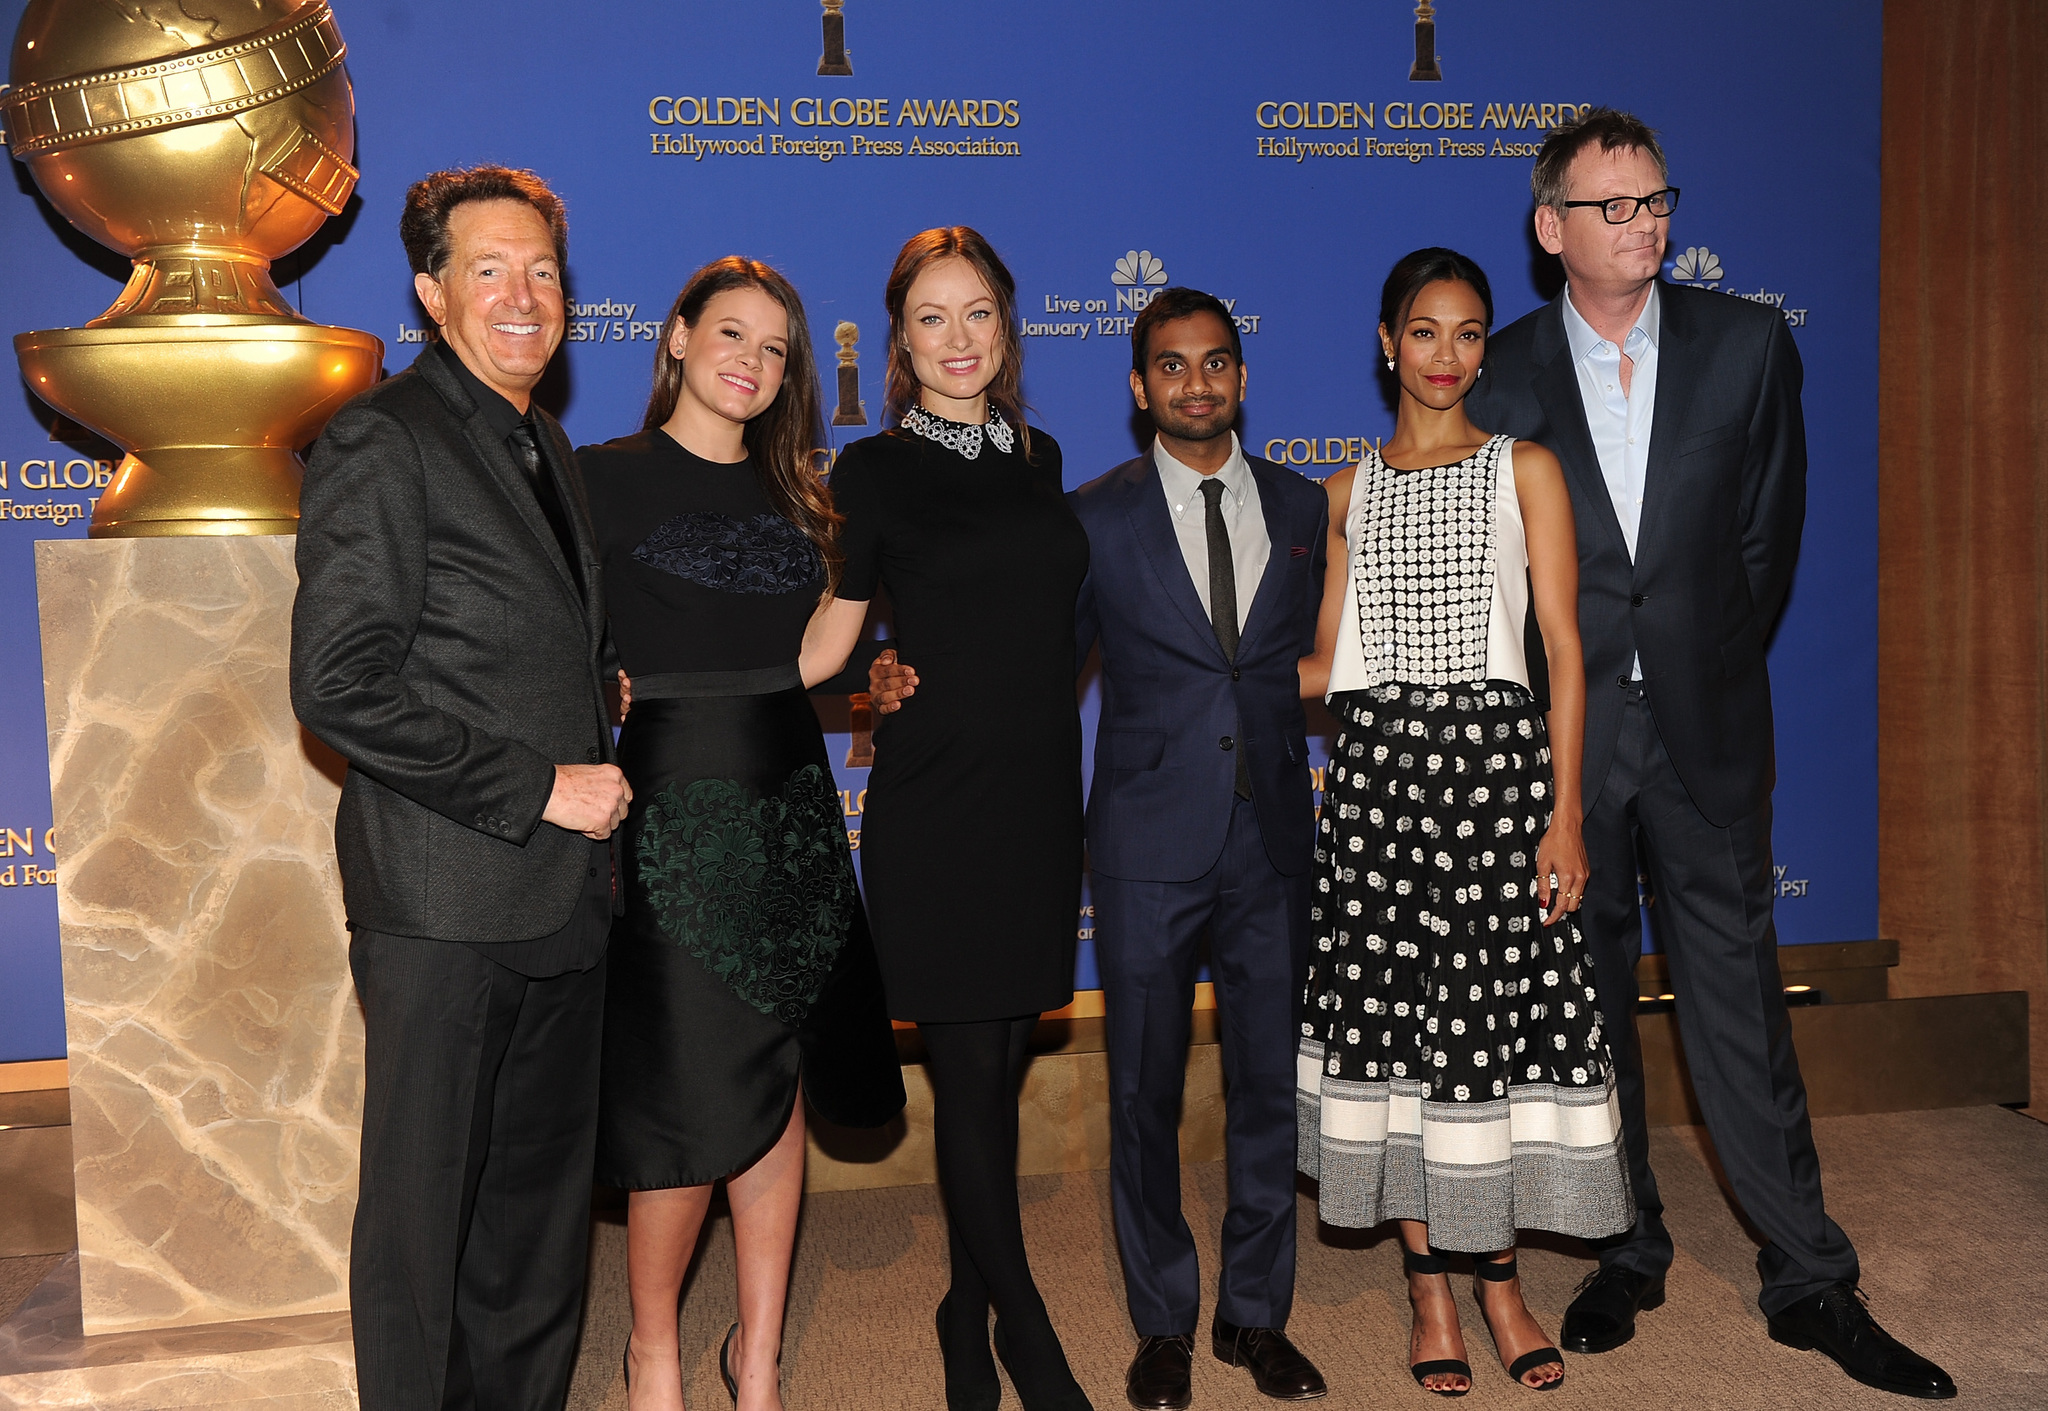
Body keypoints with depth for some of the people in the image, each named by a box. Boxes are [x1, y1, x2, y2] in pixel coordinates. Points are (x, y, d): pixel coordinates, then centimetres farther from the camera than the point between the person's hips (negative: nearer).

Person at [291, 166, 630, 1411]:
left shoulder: (549, 449, 16)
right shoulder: (383, 441, -9)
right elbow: (340, 686, -18)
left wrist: (599, 761, 6)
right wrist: (536, 787, -17)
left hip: (563, 895, 8)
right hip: (447, 903, -7)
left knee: (544, 1203, 17)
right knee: (427, 1210, 7)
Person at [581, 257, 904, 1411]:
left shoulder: (794, 493, 13)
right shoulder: (605, 477, -2)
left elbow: (812, 654, 12)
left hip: (794, 807, 5)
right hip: (677, 809, -5)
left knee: (780, 1095, 9)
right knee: (690, 1103, -1)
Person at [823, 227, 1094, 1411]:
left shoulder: (1040, 458, 12)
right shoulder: (874, 471, -2)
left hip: (1039, 798, 5)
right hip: (934, 807, -4)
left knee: (1001, 1069, 11)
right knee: (968, 1074, 0)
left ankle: (970, 1311, 27)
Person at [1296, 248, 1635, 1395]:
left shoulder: (1525, 468, 6)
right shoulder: (1351, 490, 12)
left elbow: (1565, 648, 0)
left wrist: (1565, 810, -7)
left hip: (1496, 760, -2)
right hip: (1379, 767, 2)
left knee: (1498, 1015, 0)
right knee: (1390, 1013, 3)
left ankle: (1499, 1278, 20)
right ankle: (1432, 1285, 18)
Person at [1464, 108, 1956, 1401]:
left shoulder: (1750, 345, 3)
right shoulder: (1503, 376, 0)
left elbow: (1769, 536, 8)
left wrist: (1712, 673, 9)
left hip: (1708, 727, 0)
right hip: (1563, 734, 0)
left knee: (1739, 1001, 4)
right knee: (1590, 1005, 10)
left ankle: (1811, 1282, 19)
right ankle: (1629, 1254, 27)